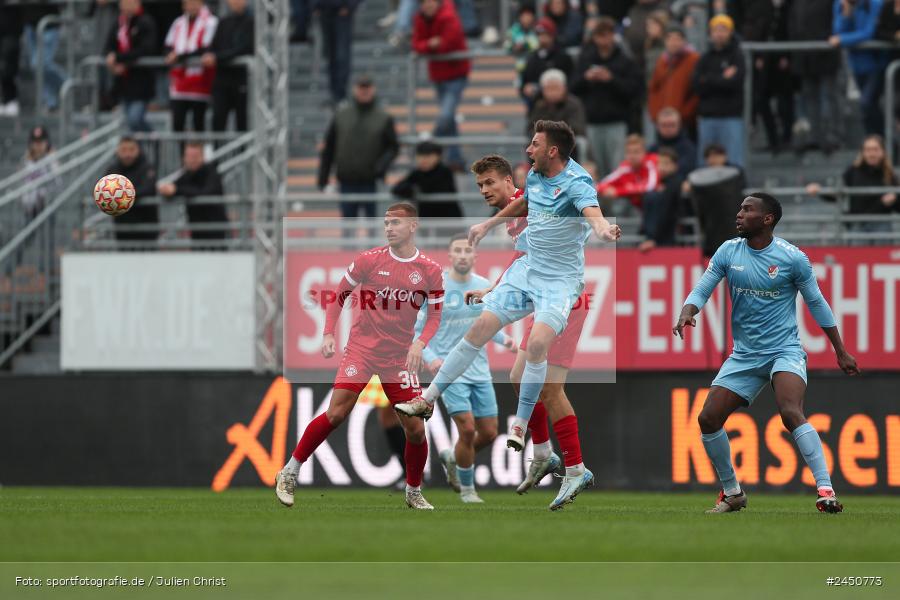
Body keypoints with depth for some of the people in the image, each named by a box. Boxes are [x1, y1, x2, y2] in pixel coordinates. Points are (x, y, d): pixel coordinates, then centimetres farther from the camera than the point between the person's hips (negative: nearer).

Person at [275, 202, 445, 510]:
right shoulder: (369, 260, -2)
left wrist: (420, 343, -14)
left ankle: (414, 493, 18)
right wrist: (328, 333, -4)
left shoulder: (430, 271, 0)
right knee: (336, 413, -14)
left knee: (415, 427, -2)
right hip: (362, 348, -2)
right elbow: (338, 295, 6)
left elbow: (435, 315, 4)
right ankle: (289, 473, -2)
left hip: (400, 355, 2)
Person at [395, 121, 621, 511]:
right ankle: (428, 400, 12)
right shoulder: (535, 176, 3)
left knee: (537, 343, -26)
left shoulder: (576, 183, -21)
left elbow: (593, 213, -42)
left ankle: (521, 422, -10)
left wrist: (603, 229, -64)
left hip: (560, 279, -7)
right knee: (481, 328, 3)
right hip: (528, 269, 7)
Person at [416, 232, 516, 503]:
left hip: (479, 371, 5)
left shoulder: (483, 286, 3)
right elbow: (419, 331, -5)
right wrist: (429, 358, -22)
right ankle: (466, 488, 5)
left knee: (489, 433, 6)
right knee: (467, 428, -16)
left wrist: (504, 339, -4)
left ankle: (452, 458, 36)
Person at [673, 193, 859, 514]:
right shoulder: (728, 252, 1)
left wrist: (841, 352, 6)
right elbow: (702, 289, 2)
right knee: (708, 419, -3)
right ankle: (732, 492, 16)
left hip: (785, 351, -5)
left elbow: (816, 303, 1)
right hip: (744, 355, 5)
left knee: (791, 413, -29)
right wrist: (686, 314, -21)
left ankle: (825, 490, -30)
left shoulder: (792, 258, -8)